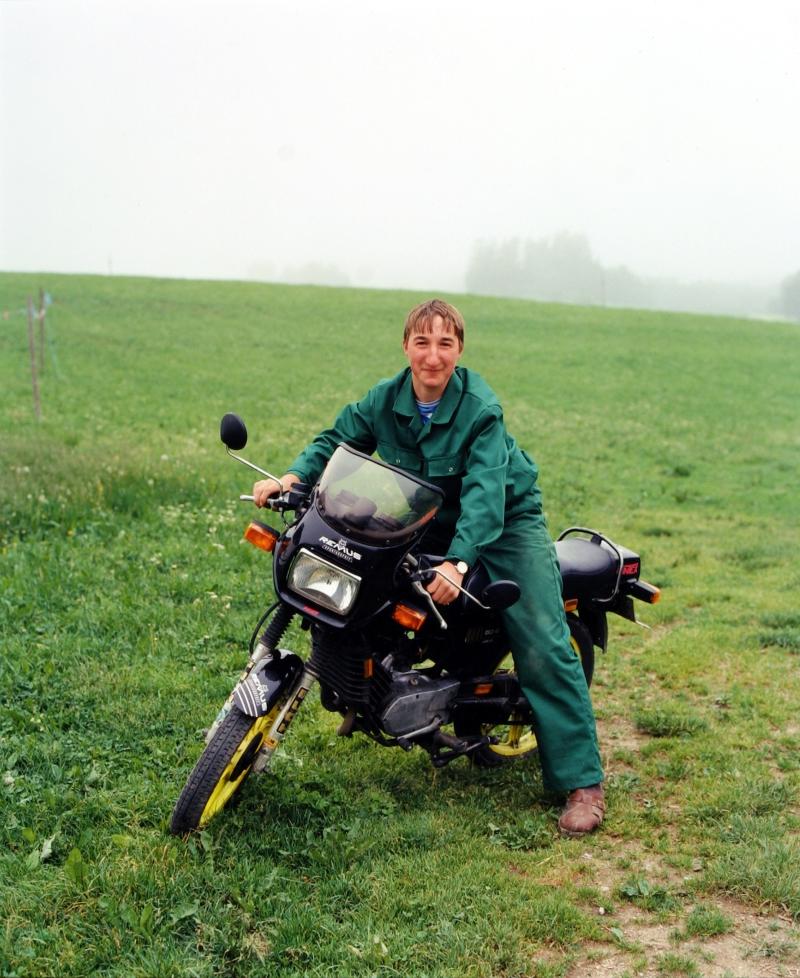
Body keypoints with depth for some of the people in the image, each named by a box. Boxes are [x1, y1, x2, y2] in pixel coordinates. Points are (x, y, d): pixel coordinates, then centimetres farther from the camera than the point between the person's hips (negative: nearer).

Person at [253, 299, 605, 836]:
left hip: (506, 519, -5)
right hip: (426, 521, 6)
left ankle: (583, 781, -11)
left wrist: (458, 561, -49)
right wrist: (293, 477, -20)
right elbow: (338, 440, 0)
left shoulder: (480, 407, -25)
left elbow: (484, 490, -35)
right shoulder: (385, 399, -8)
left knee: (543, 646, -16)